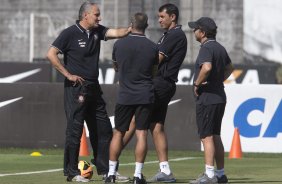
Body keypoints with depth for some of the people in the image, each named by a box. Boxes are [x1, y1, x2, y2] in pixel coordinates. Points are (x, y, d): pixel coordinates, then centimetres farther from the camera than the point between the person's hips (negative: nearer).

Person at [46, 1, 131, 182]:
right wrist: (68, 75, -14)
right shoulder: (70, 33, -8)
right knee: (75, 129, -6)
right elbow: (51, 54, -13)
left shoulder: (97, 31, 10)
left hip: (94, 89, 7)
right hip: (76, 89, -7)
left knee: (103, 129, 9)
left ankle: (106, 169, 17)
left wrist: (132, 28, -20)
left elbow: (117, 33, -1)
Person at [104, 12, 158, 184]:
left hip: (125, 96, 1)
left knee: (118, 133, 9)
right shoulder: (152, 47, -3)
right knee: (142, 134, 0)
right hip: (146, 96, -1)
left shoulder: (119, 44, -2)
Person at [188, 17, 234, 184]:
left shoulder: (206, 48, -15)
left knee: (207, 136, -9)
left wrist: (197, 84, -20)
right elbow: (229, 68, 30)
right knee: (216, 136, 14)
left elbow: (207, 67, -34)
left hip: (207, 99, -9)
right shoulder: (220, 48, 14)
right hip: (220, 97, 9)